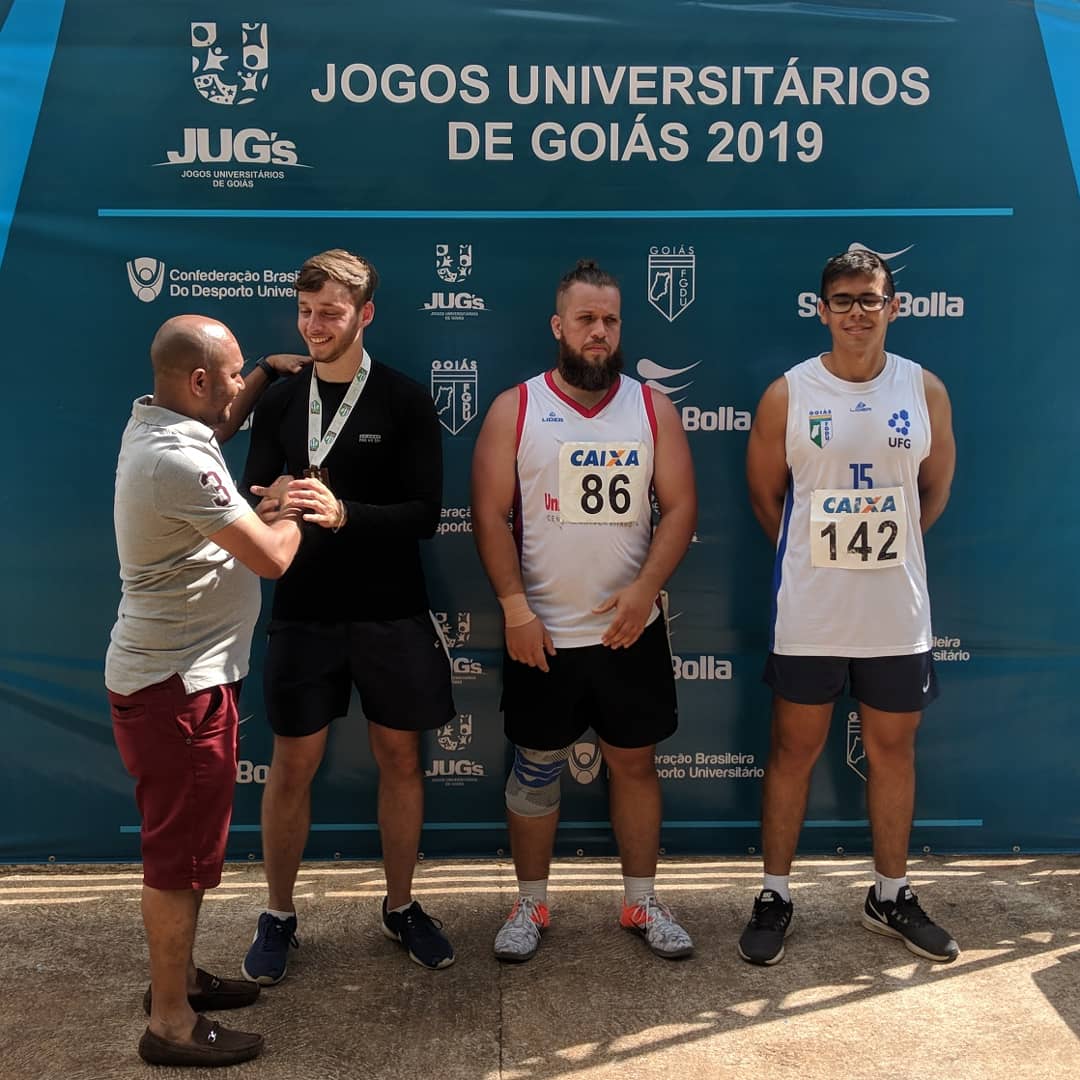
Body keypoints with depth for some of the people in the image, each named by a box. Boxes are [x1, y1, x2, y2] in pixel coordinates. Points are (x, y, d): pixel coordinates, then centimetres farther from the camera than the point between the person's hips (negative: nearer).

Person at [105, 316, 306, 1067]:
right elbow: (273, 558, -21)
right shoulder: (177, 462, -25)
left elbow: (216, 423, 31)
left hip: (175, 672, 10)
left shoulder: (153, 419, 5)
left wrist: (264, 380, 18)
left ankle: (178, 976, 36)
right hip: (178, 685, -10)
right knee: (182, 851, 2)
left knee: (188, 839, 21)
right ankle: (172, 1023, 16)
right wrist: (293, 510, -2)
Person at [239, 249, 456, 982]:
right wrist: (268, 505, -18)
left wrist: (343, 513, -27)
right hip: (304, 613, 2)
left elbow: (426, 513, -11)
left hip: (392, 615, -1)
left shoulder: (405, 401, -5)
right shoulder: (279, 402, 5)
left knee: (400, 756, 9)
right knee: (292, 764, 7)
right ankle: (279, 916, 26)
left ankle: (401, 906, 29)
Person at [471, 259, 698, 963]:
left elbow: (680, 507, -1)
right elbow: (491, 515, -5)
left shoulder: (653, 409, 3)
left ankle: (642, 901, 28)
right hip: (542, 632, -1)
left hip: (631, 629, 2)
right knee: (536, 767, 9)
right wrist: (515, 608, -12)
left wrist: (645, 588, -14)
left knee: (636, 761, 11)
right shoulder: (515, 409, -2)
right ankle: (532, 905, 26)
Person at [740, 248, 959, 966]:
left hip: (899, 614, 2)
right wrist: (822, 556, 8)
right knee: (794, 751, 8)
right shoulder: (787, 395, -6)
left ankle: (891, 896, 31)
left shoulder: (926, 391, 0)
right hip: (809, 617, -2)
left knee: (894, 751, 13)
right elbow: (765, 496, 3)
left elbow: (935, 491, 11)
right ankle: (776, 897, 23)